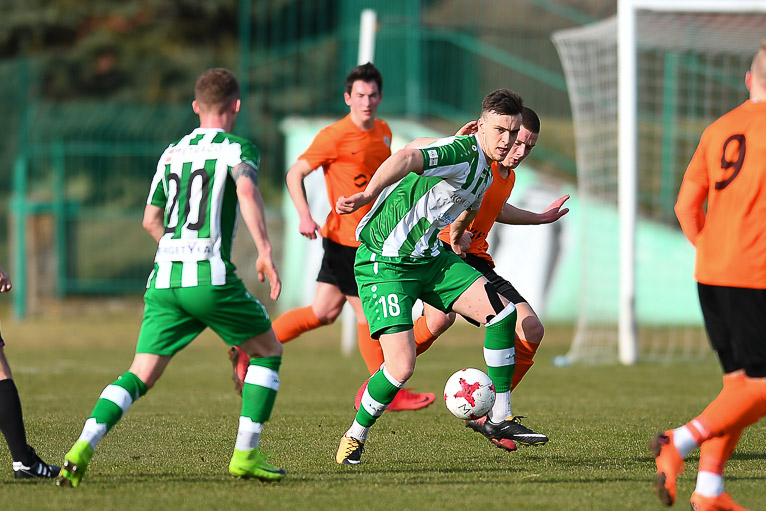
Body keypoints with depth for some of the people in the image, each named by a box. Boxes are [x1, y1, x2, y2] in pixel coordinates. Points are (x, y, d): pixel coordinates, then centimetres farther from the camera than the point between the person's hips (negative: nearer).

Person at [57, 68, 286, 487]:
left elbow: (151, 220, 26)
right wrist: (265, 251, -23)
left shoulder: (172, 153, 19)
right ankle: (245, 455, 8)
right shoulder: (237, 148, 2)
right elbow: (247, 190, -20)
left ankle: (82, 449, -17)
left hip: (164, 279, 5)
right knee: (267, 352, 15)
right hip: (211, 278, -5)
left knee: (140, 375, 4)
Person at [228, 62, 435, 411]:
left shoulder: (383, 132, 10)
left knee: (323, 313, 10)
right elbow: (295, 174, -11)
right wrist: (305, 216, -22)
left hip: (367, 236, 8)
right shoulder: (334, 136, -14)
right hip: (346, 237, -8)